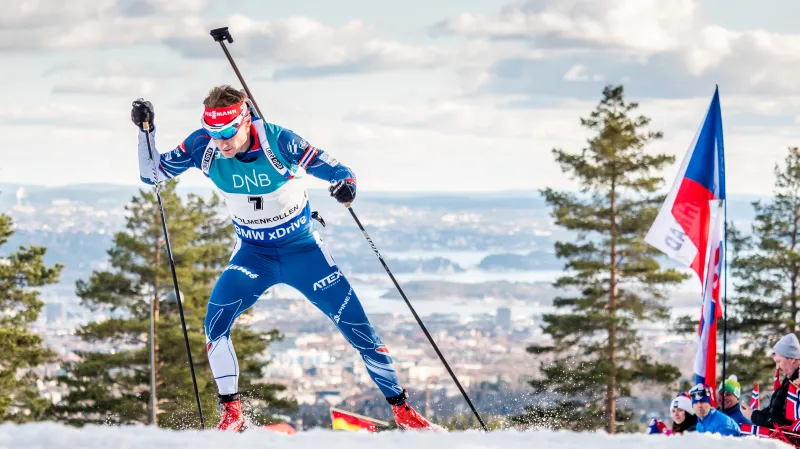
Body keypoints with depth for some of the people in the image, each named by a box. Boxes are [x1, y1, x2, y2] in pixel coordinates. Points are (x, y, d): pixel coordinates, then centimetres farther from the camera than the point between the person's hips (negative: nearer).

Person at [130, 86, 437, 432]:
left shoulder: (279, 141, -26)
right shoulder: (203, 147, -17)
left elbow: (335, 170, -20)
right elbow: (152, 174, -7)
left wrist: (345, 183, -43)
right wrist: (146, 131, -22)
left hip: (303, 249, -2)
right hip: (253, 253, 2)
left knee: (358, 329, -5)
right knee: (216, 322, -22)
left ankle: (403, 410, 12)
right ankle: (232, 413, -8)